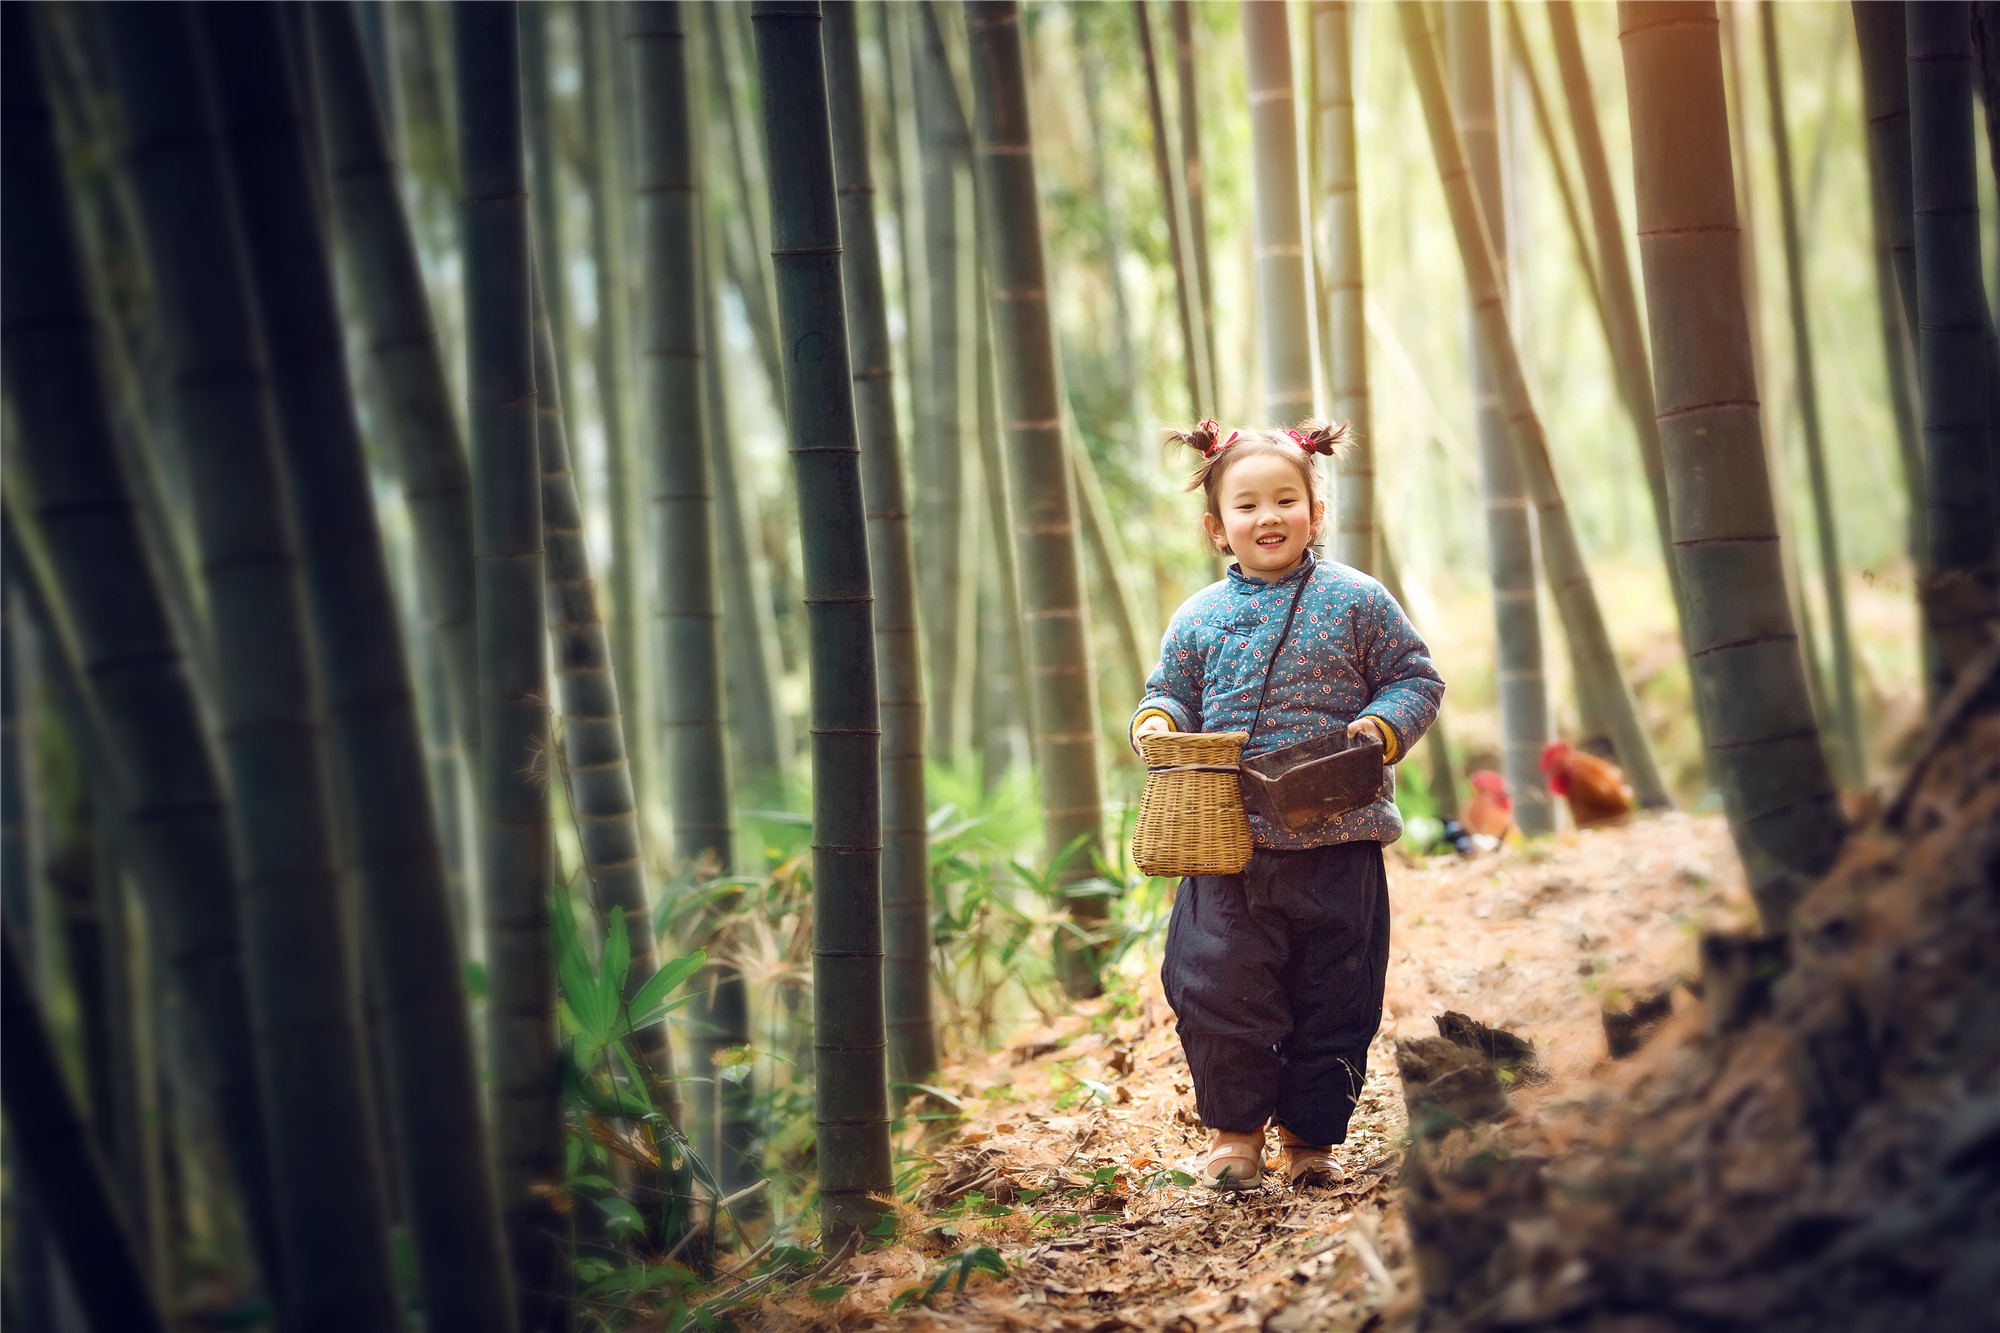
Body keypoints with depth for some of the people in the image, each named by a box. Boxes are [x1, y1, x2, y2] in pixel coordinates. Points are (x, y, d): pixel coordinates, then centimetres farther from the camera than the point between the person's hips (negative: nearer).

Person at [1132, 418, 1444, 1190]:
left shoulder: (1357, 602, 1)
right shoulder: (1198, 619, 7)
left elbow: (1415, 680, 6)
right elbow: (1171, 691, 16)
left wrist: (1384, 726, -12)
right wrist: (1157, 722, -6)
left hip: (1337, 843, -1)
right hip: (1227, 844, 1)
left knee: (1333, 997, 6)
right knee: (1219, 987, -4)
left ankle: (1309, 1136, 22)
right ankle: (1233, 1131, 16)